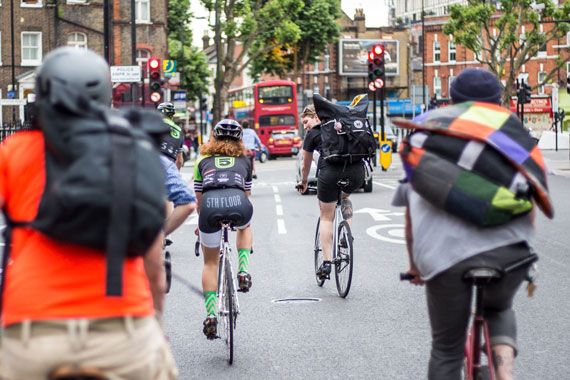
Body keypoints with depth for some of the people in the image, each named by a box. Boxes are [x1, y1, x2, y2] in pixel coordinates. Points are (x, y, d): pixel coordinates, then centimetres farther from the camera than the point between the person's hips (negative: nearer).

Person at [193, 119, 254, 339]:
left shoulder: (203, 160, 29)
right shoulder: (244, 161, 29)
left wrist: (200, 223, 50)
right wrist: (240, 217, 56)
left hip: (210, 205, 0)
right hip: (237, 203, 0)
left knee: (210, 263, 19)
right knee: (245, 226, 39)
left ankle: (211, 315, 9)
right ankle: (243, 271, 20)